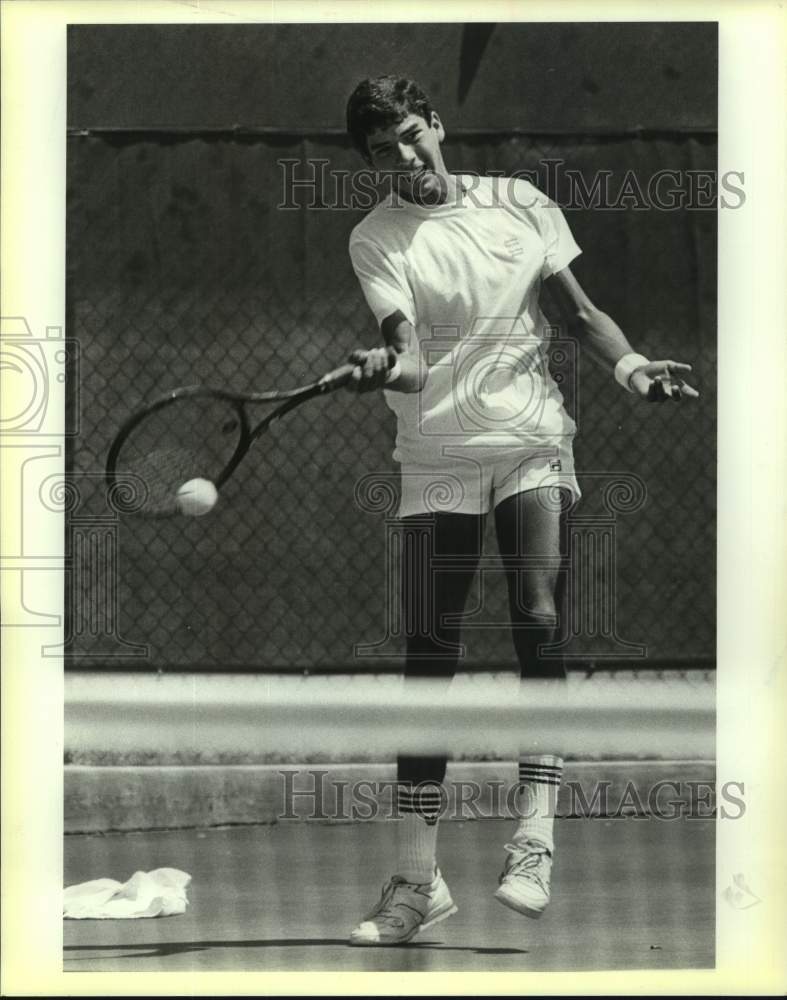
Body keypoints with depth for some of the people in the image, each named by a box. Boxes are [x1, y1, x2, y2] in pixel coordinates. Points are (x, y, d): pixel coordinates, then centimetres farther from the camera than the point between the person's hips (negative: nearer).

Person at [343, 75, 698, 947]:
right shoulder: (376, 239, -2)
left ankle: (533, 839, -15)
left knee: (539, 620, -19)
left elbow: (580, 313, 11)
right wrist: (390, 366, -39)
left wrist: (629, 365, -7)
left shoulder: (520, 205, 5)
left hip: (532, 446, 1)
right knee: (427, 656, -3)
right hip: (437, 458, -1)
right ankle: (416, 879, 2)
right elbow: (407, 355, -16)